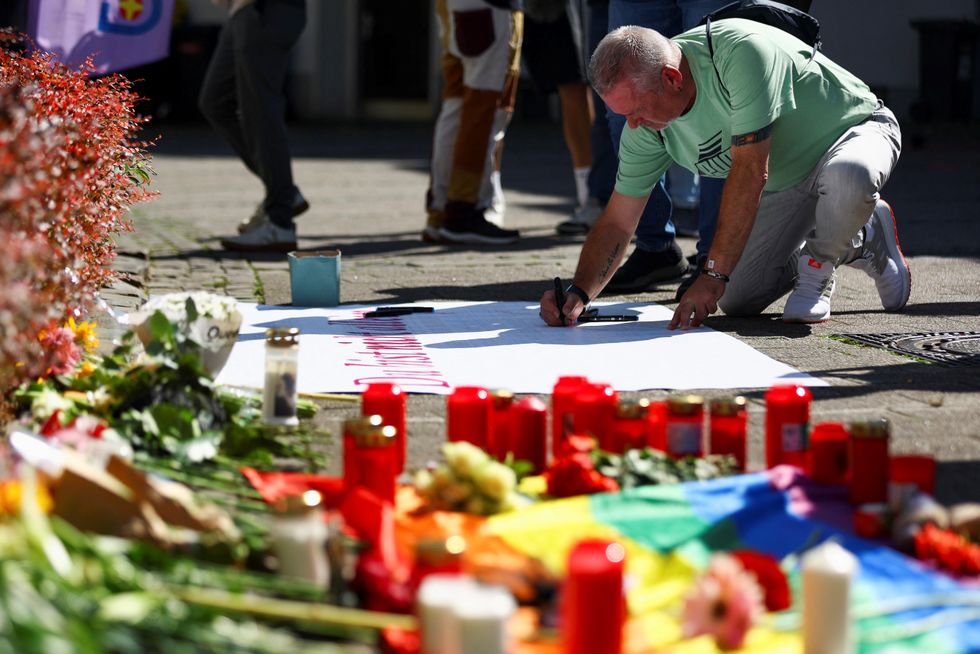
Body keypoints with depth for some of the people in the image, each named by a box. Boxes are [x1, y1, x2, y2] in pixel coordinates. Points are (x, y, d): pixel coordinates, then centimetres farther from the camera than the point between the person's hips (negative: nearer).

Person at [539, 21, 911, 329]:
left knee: (848, 176, -43)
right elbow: (616, 223, -7)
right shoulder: (645, 126, -15)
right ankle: (859, 241, 19)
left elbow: (749, 174, -37)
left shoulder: (740, 51, -38)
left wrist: (713, 275, -34)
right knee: (737, 302, -2)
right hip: (785, 184, 7)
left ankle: (818, 263, -9)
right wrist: (578, 293, -23)